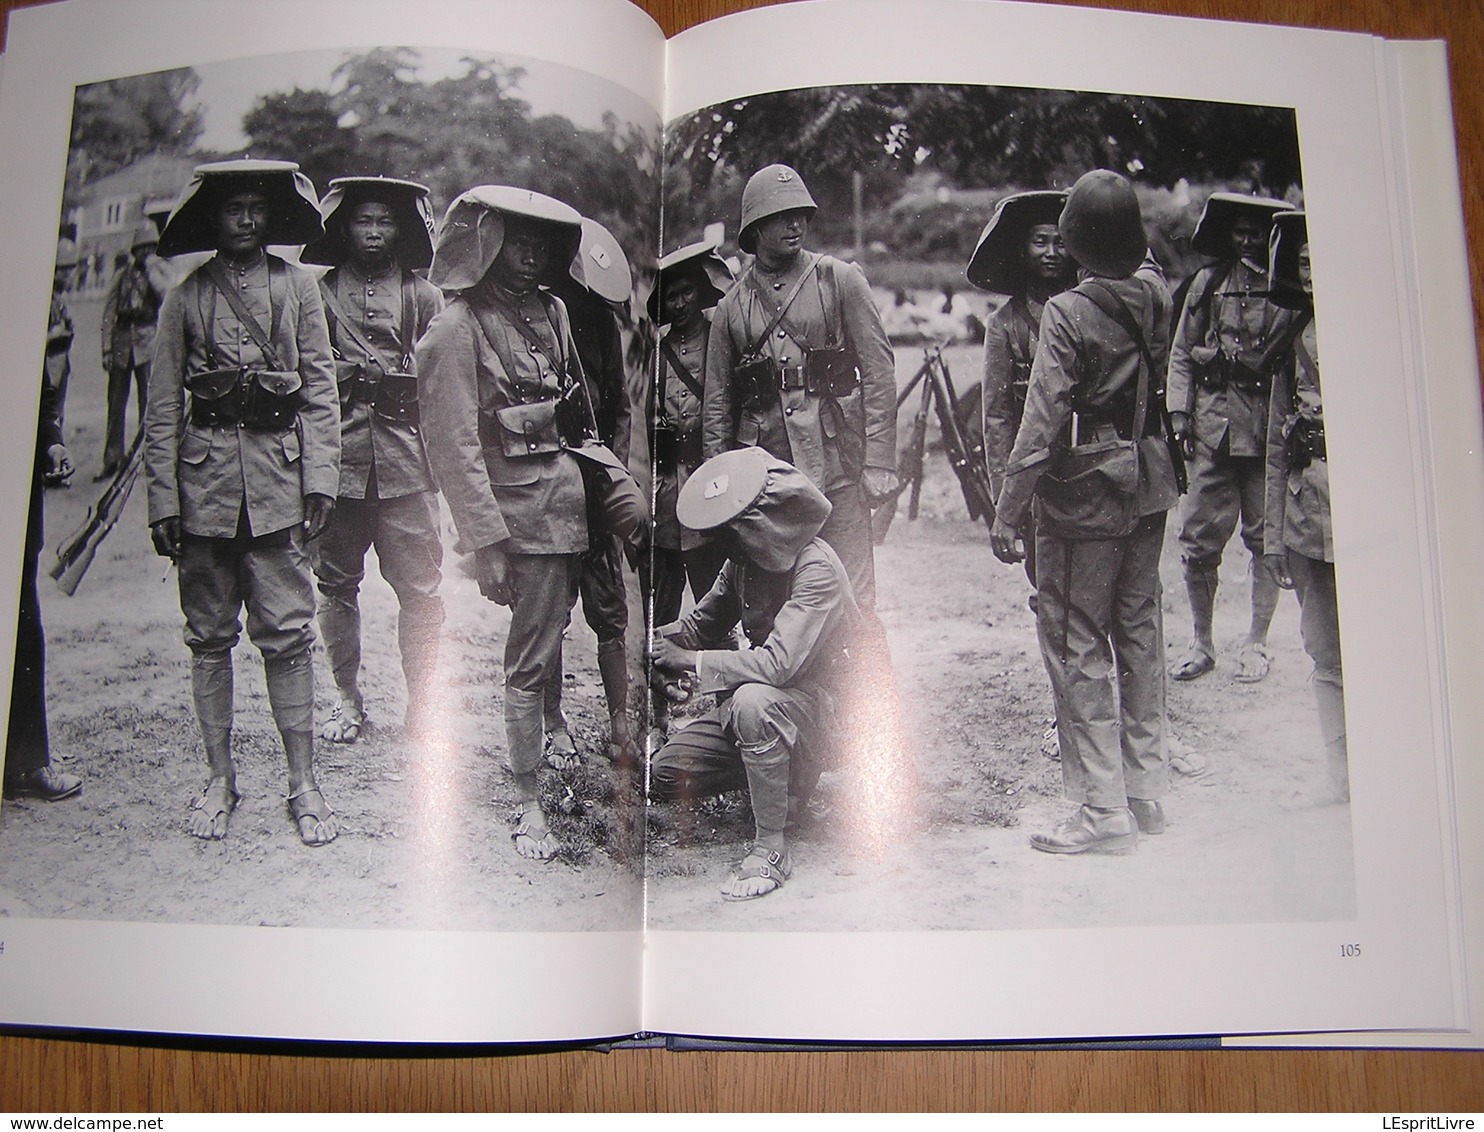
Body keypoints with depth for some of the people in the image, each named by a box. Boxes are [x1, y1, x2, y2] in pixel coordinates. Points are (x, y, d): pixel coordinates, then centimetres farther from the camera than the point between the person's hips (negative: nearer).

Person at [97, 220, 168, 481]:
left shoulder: (159, 272, 6)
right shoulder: (122, 275, 10)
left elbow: (166, 294, -16)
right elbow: (109, 313, 9)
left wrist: (151, 269, -10)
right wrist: (107, 348, 3)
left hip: (148, 340, -2)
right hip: (122, 340, 2)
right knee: (116, 403, 5)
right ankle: (112, 459, 11)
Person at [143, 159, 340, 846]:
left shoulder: (297, 287, 8)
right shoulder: (186, 298, 7)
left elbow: (320, 390, 5)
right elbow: (162, 408, 7)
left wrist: (320, 480, -4)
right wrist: (162, 500, 1)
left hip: (278, 475, -1)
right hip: (205, 477, 1)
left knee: (287, 634, -3)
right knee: (209, 635, 7)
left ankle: (303, 783, 5)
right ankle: (219, 779, 18)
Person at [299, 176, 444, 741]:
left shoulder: (422, 296, 11)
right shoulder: (321, 292, 9)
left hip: (405, 460, 0)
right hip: (338, 453, 1)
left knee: (419, 585, -2)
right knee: (337, 582, 6)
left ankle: (421, 704, 9)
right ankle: (348, 700, 19)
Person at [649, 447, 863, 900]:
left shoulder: (817, 570, -25)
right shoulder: (743, 561, 1)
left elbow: (779, 664, -35)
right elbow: (701, 625, 14)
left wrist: (690, 662, -26)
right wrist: (655, 641, -8)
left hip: (823, 706, -8)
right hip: (754, 702, 8)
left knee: (753, 701, -40)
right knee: (666, 775, -1)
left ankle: (771, 849, -25)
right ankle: (787, 774, 17)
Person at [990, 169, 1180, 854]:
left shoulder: (1067, 314, -18)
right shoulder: (1155, 293, 0)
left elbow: (1042, 426, -20)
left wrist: (1006, 512, -14)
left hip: (1082, 497, -7)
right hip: (1150, 488, 7)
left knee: (1077, 645, 0)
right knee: (1139, 632, 15)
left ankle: (1104, 811, 3)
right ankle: (1146, 791, 26)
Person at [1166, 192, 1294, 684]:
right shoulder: (1209, 282, 9)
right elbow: (1182, 353, 12)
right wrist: (1181, 412, 3)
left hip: (1270, 429, -1)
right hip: (1213, 425, 2)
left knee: (1266, 538, 5)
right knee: (1198, 540, 2)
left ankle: (1256, 644, 18)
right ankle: (1201, 643, 16)